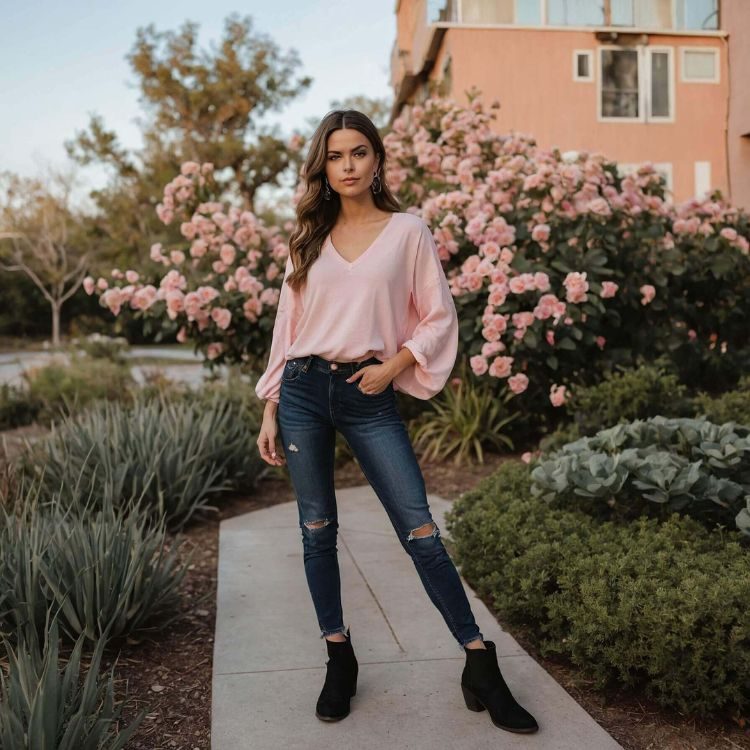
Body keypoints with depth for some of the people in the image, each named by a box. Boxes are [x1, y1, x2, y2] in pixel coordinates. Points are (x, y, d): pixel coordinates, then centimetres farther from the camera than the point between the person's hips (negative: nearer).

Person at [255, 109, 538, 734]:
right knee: (318, 530, 7)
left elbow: (439, 317, 3)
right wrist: (270, 410, 6)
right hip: (303, 390, 3)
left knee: (419, 529, -5)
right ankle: (339, 660, 23)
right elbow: (287, 325, 10)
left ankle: (480, 664, 7)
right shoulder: (310, 237, 10)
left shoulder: (407, 230, 3)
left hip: (369, 397, -3)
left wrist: (394, 366, -11)